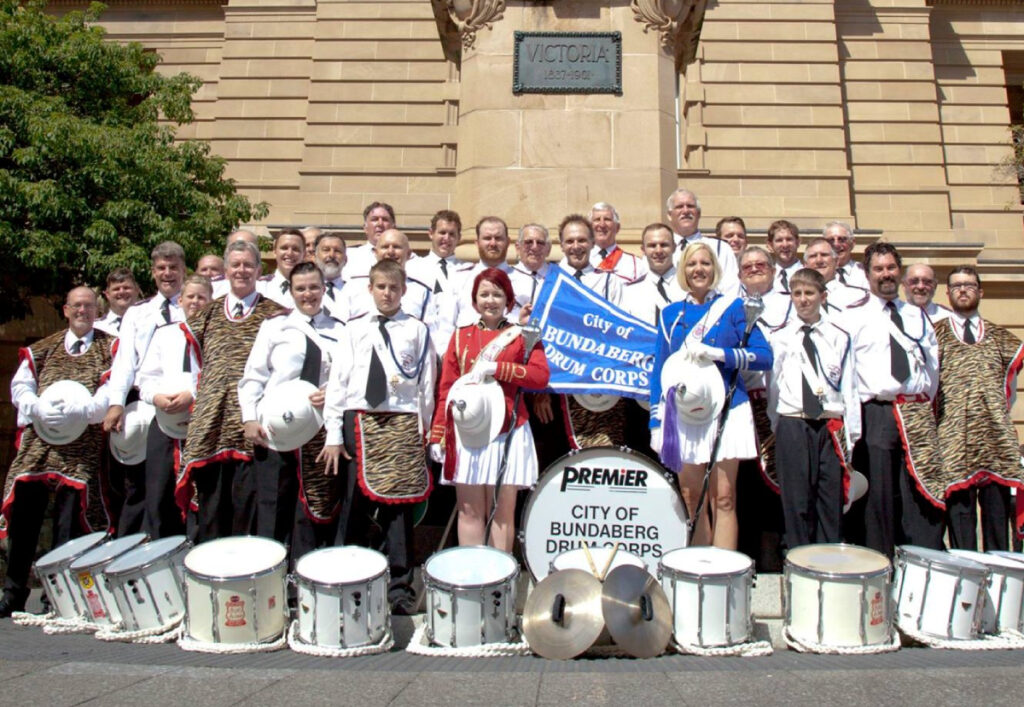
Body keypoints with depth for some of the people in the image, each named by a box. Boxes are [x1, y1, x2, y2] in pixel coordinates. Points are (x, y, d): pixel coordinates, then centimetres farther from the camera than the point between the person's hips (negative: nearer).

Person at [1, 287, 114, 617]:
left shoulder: (110, 348, 6)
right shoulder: (42, 349, 18)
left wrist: (73, 410, -20)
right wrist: (42, 410, -11)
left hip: (82, 448, -3)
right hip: (37, 441, 3)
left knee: (68, 524, -1)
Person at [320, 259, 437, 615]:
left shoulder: (417, 331, 7)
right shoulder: (354, 329, 9)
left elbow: (426, 385, 6)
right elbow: (337, 380, 5)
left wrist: (422, 432, 3)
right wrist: (333, 434, 0)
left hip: (401, 424, -1)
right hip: (358, 422, 1)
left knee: (397, 505, 3)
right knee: (354, 503, 5)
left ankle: (399, 587, 14)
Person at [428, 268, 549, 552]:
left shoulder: (523, 336, 8)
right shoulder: (461, 336, 12)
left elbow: (541, 376, -8)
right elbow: (446, 389, 9)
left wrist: (495, 368, -16)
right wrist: (437, 435, 3)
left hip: (508, 433, -1)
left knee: (504, 510, 4)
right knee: (470, 510, 4)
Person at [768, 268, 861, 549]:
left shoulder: (839, 338, 10)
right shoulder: (780, 338, 7)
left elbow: (849, 388, 6)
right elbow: (772, 386, 8)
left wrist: (850, 436, 2)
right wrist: (778, 428, 7)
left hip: (831, 427, 1)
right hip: (792, 427, -1)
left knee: (831, 502, 5)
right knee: (797, 502, 2)